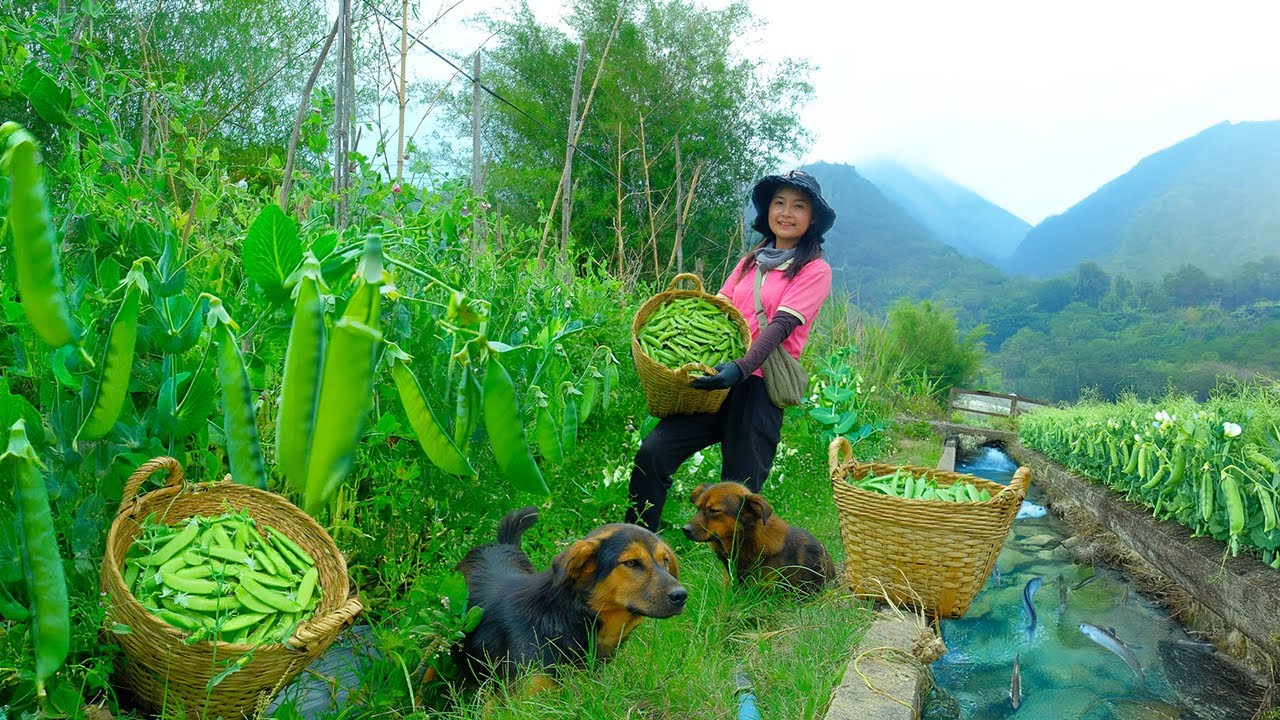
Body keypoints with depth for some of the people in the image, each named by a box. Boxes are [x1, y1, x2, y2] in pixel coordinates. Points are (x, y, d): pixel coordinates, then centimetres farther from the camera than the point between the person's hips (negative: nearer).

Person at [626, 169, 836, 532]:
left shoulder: (814, 270, 2)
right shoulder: (751, 260, 21)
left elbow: (781, 325, -12)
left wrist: (742, 368, -28)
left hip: (759, 385, -5)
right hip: (715, 378, 5)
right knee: (652, 453, -9)